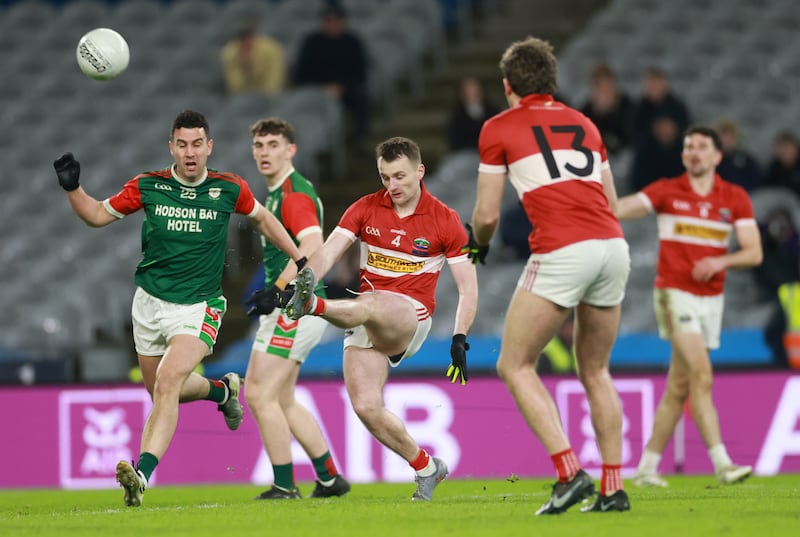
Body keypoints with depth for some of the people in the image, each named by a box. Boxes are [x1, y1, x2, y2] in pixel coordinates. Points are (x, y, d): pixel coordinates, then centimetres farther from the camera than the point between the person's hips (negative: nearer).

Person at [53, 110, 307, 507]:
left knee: (167, 382, -23)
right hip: (149, 302, 4)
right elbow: (97, 215, 8)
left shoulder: (229, 189, -4)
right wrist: (72, 188, -11)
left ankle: (142, 473, -33)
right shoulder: (148, 187, -3)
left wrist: (301, 261, 17)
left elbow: (262, 218, 15)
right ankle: (222, 389, 46)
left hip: (198, 306, -3)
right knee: (162, 391, 14)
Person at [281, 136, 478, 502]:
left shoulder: (445, 221, -1)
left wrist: (459, 338, -12)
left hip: (411, 316, -4)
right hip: (366, 319, 4)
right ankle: (426, 468, 5)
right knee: (366, 407, -11)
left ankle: (314, 307, -66)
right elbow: (328, 252, -5)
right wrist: (306, 276, -27)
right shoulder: (365, 209, 5)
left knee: (371, 305, -38)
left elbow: (467, 286, 1)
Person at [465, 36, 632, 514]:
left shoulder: (499, 128, 7)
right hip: (613, 246, 6)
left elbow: (487, 215, 7)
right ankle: (614, 489, 14)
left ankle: (570, 473, -9)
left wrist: (479, 245, 28)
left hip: (561, 254, -6)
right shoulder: (583, 124, 22)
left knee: (516, 366, 6)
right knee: (595, 372, 19)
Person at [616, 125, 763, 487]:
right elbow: (623, 208, -13)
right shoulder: (667, 192, -1)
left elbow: (754, 253, 1)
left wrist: (720, 261, -17)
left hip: (710, 299, 4)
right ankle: (722, 464, -23)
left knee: (679, 387, 6)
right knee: (701, 374, -18)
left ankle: (647, 467, 15)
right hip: (674, 292, -4)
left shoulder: (735, 199, 6)